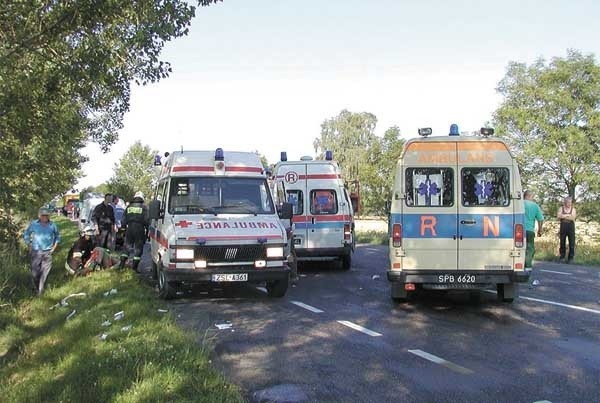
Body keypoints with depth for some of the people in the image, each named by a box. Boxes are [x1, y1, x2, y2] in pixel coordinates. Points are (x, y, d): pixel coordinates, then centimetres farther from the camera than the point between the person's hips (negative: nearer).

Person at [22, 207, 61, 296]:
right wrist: (30, 247, 4)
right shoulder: (33, 224, -3)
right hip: (36, 252, -1)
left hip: (48, 252, 1)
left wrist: (54, 247, 8)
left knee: (45, 272, 1)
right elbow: (26, 235, 9)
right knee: (35, 272, 2)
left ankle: (41, 290, 13)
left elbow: (57, 236, 16)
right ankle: (36, 288, 28)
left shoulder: (52, 225, 1)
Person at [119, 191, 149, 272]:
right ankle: (134, 266, 0)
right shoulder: (144, 207, -2)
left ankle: (122, 264, 11)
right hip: (140, 229, -3)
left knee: (127, 246, 14)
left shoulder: (129, 206, 9)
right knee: (138, 248, 3)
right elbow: (146, 220, -6)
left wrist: (125, 227, 21)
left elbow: (124, 220, 11)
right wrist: (147, 230, 4)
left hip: (129, 228, 3)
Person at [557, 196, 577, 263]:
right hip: (563, 226, 1)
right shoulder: (561, 208, 5)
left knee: (571, 243, -4)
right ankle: (562, 256, 19)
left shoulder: (573, 209, 3)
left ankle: (570, 257, 3)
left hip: (571, 226, -1)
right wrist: (568, 215, -15)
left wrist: (563, 216, -14)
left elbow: (573, 218, -10)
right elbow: (558, 216, -9)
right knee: (562, 242, 7)